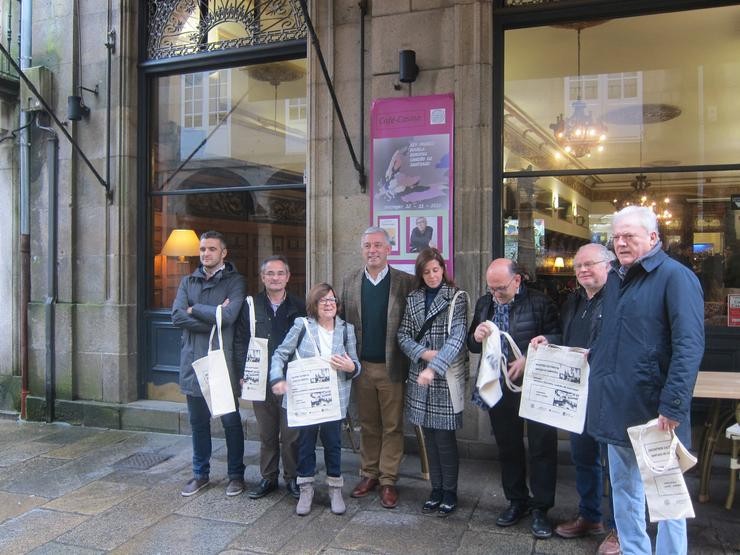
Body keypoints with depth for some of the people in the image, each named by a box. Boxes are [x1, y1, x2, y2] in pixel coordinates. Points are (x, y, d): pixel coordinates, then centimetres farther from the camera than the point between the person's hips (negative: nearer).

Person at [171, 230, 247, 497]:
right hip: (193, 360, 4)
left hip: (223, 359, -4)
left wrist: (194, 309, -8)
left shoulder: (235, 281, -3)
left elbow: (229, 316, -19)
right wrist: (214, 318, -13)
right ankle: (200, 474, 29)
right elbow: (177, 315, -4)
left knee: (231, 420, 5)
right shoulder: (188, 281, 10)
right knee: (198, 422, 14)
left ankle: (236, 475, 21)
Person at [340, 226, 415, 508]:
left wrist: (412, 364, -9)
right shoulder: (350, 281, 5)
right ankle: (369, 474, 28)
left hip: (391, 367, -3)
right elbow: (343, 322, 6)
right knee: (367, 424, 14)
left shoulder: (406, 282, -4)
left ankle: (388, 480, 18)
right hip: (361, 366, 3)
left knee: (392, 426, 6)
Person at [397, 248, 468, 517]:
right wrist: (424, 353, -13)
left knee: (444, 436, 1)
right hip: (419, 376, 4)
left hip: (445, 377, -4)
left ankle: (450, 492, 18)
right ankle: (436, 489, 26)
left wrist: (434, 367, -25)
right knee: (429, 436, 12)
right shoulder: (413, 299, 8)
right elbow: (403, 335, 5)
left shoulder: (456, 298, -5)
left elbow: (457, 337, -16)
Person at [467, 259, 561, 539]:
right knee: (507, 446, 15)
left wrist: (529, 359, -21)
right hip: (499, 387, 5)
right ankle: (517, 501, 31)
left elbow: (556, 339, -10)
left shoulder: (540, 302, -8)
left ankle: (540, 508, 19)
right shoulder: (484, 303, 7)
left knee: (542, 447, 4)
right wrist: (476, 337, -9)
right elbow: (472, 345, 14)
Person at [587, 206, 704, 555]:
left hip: (654, 411, -8)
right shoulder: (616, 278, 13)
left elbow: (689, 345, -20)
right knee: (623, 489, 18)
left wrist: (674, 405, -25)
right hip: (617, 408, 8)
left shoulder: (676, 277, -11)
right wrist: (594, 358, 11)